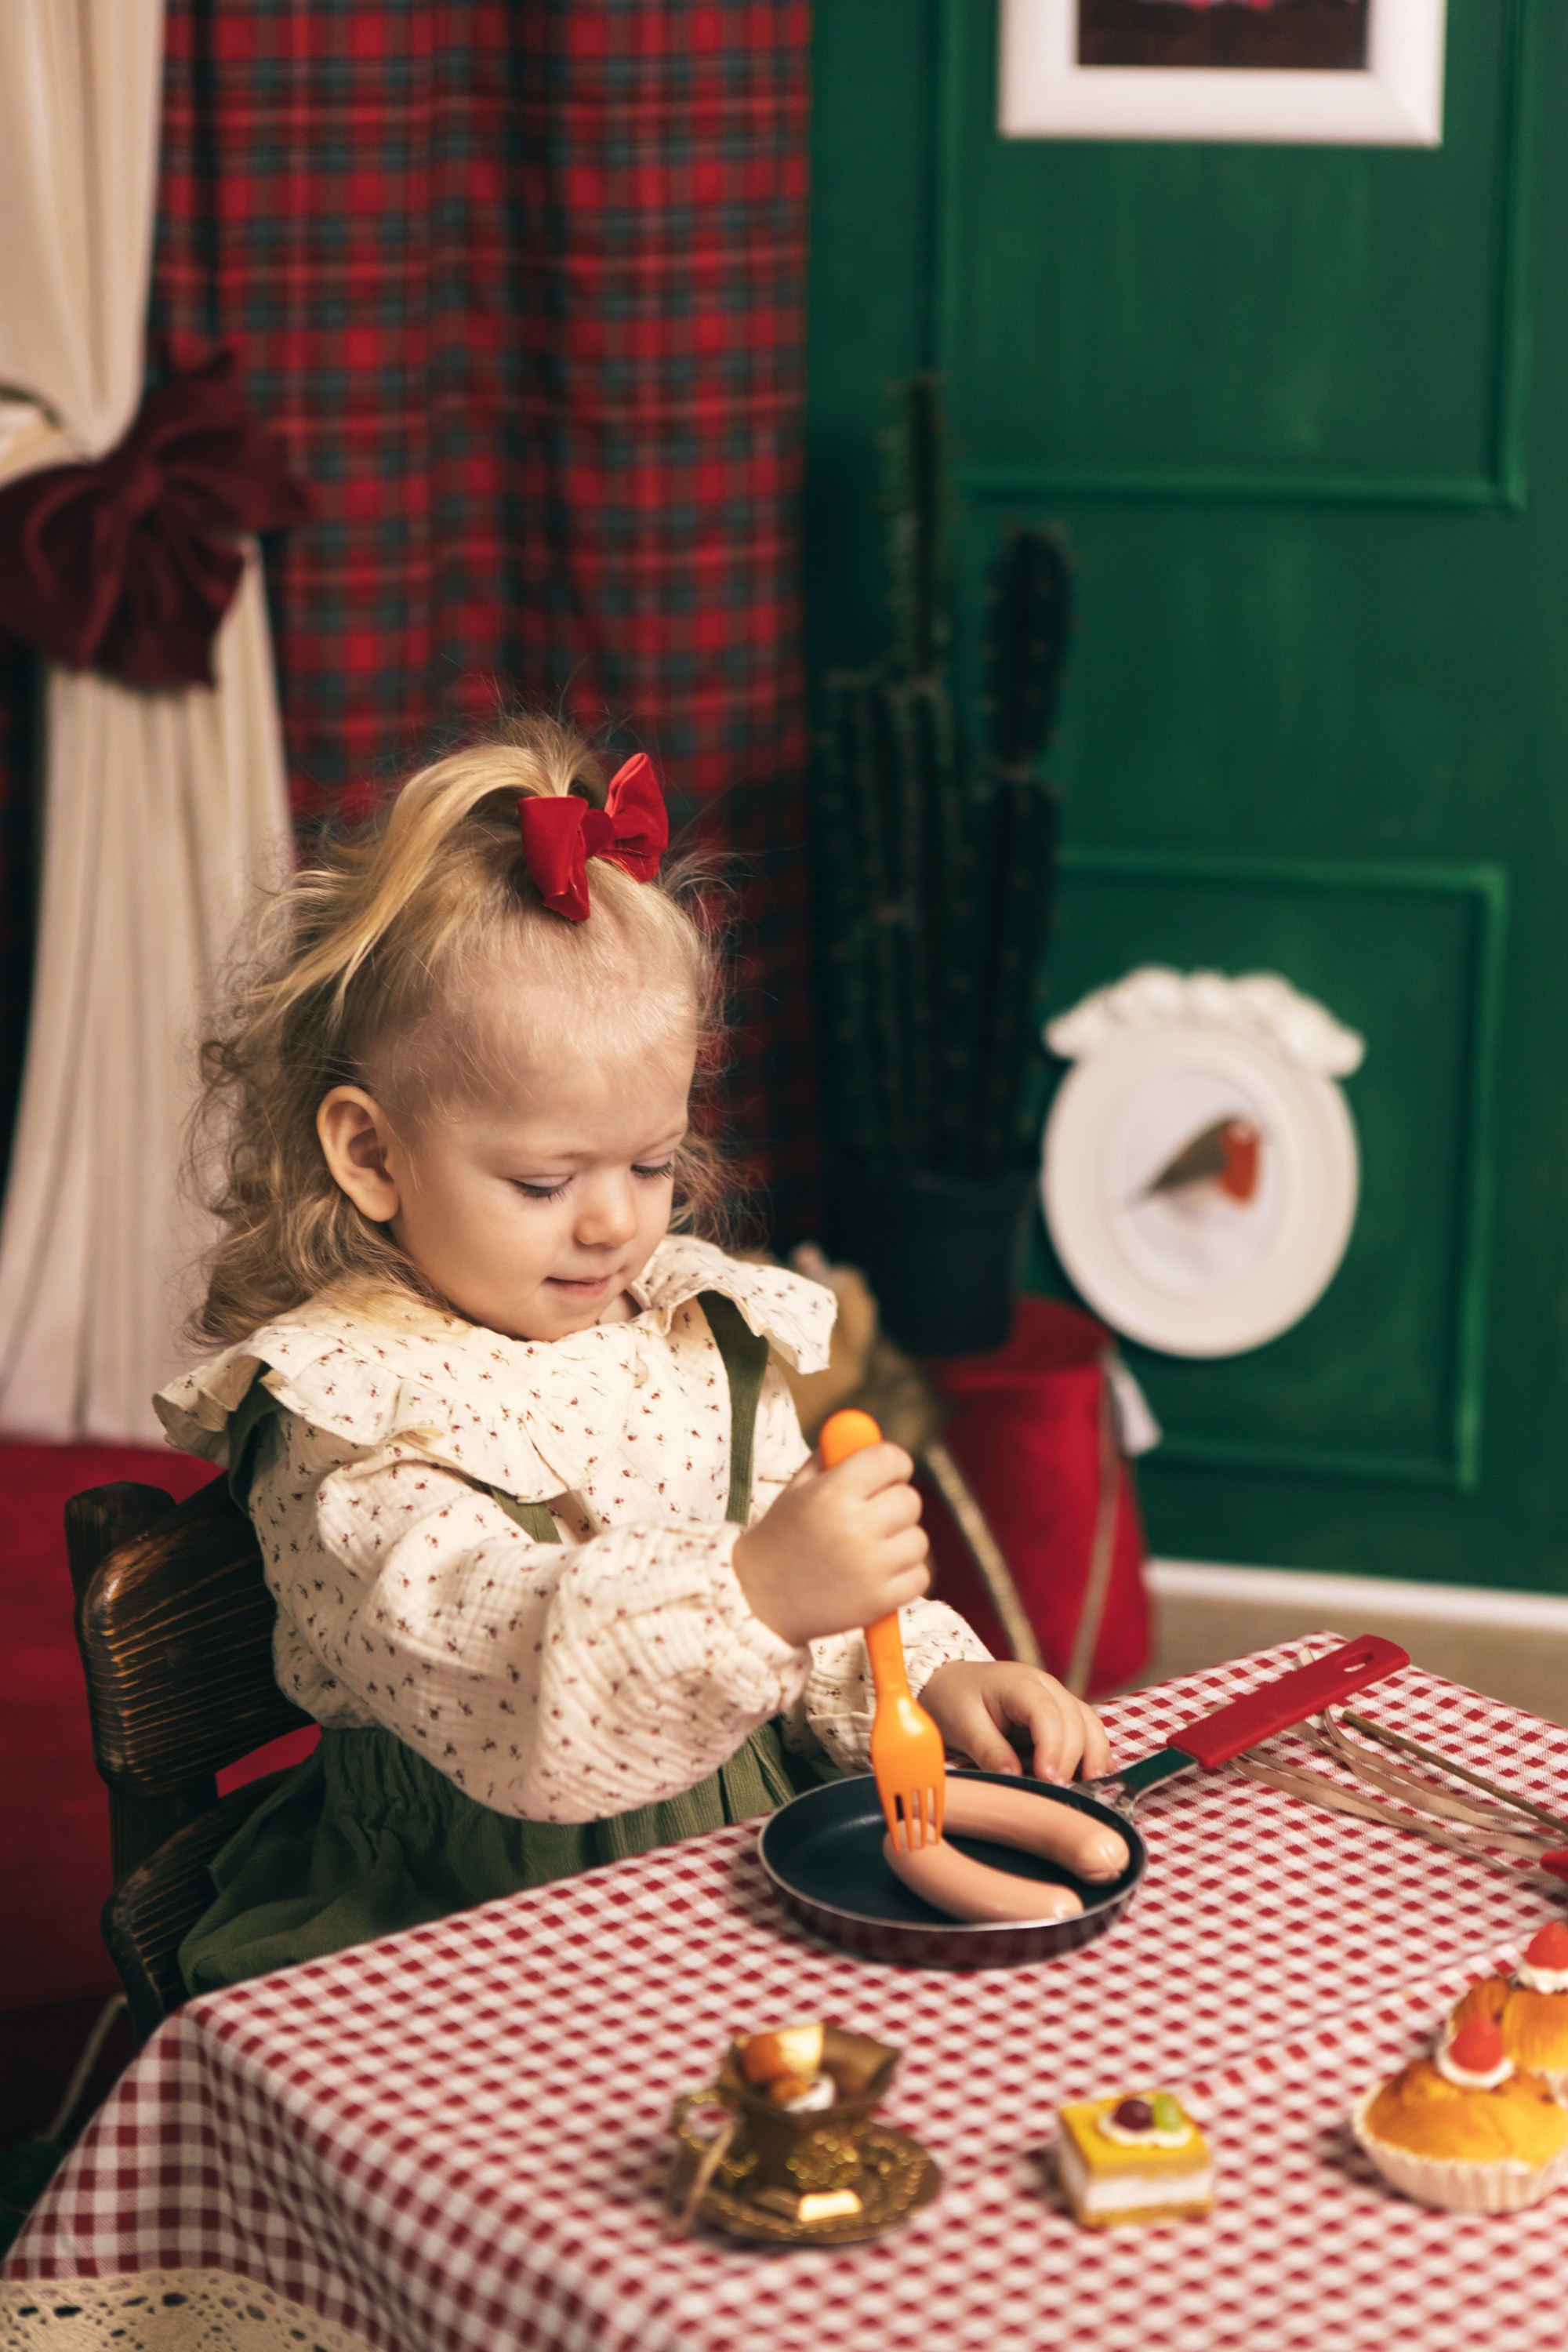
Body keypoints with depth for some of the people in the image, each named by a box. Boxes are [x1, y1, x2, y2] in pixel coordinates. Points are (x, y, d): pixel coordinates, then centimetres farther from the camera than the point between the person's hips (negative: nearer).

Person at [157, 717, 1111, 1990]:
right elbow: (482, 1661, -29)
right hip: (458, 1925, -5)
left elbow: (825, 1611, 18)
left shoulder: (706, 1338, 10)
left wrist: (935, 1678, -4)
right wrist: (747, 1595, -44)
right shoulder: (346, 1413, -12)